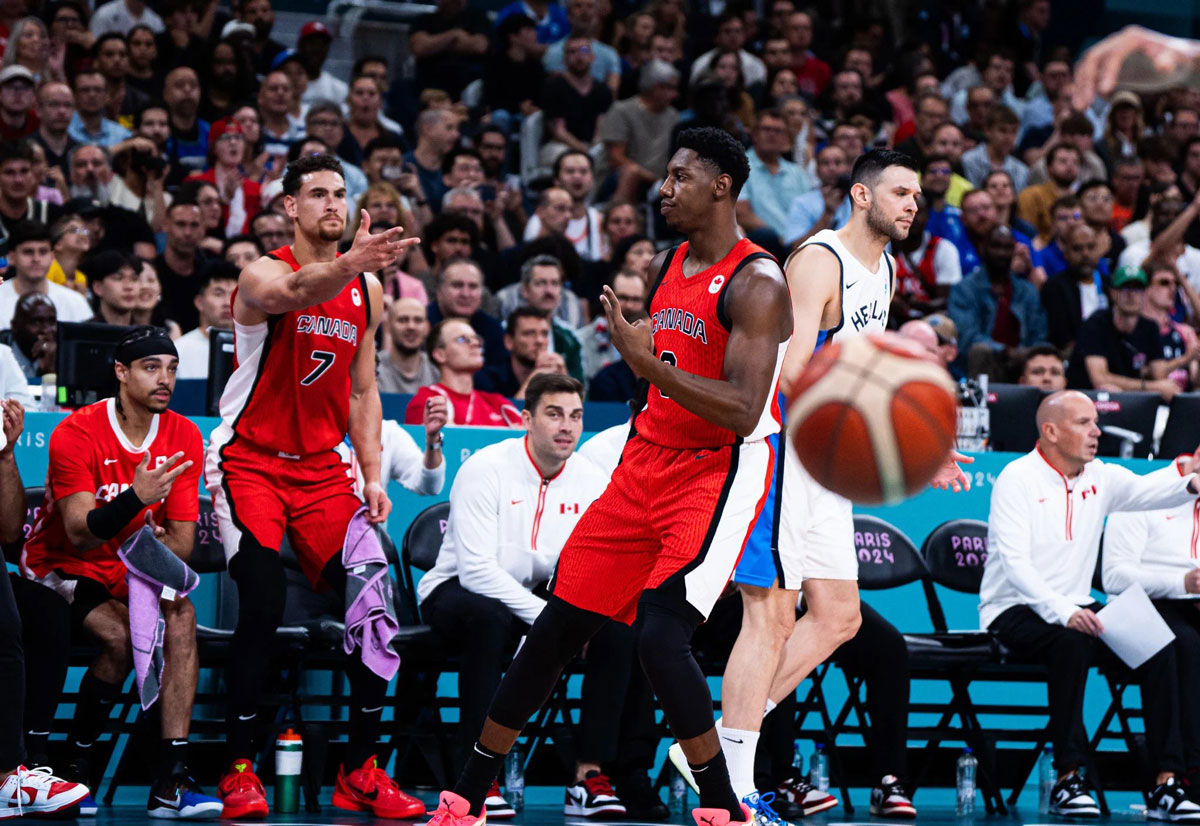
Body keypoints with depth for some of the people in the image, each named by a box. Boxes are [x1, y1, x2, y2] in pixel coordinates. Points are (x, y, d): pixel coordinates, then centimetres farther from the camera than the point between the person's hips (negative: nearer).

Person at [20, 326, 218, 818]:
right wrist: (136, 500, -40)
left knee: (180, 614, -26)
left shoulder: (183, 438, -2)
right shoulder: (76, 434, -16)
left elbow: (182, 539, -4)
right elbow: (79, 533, -24)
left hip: (131, 574, 4)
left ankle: (171, 780, -28)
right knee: (121, 635, -31)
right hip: (60, 569, -4)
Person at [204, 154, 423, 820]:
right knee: (262, 607, -18)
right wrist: (352, 262, -59)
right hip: (249, 460, -5)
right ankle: (239, 771, -5)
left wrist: (373, 477, 3)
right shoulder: (262, 272, -12)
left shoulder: (366, 291, 6)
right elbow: (296, 292, -38)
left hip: (321, 466, 5)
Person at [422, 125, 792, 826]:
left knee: (661, 636, -22)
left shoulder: (756, 283, -15)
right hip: (647, 467, 8)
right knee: (557, 625, 6)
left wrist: (650, 364, -31)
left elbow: (741, 414, -24)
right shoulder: (667, 266, 11)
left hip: (718, 473, -8)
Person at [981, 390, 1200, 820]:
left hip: (1075, 609, 6)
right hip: (1014, 613, -6)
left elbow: (1147, 490, -8)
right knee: (1072, 642, -36)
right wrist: (1063, 612, -33)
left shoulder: (1100, 477, 10)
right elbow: (1015, 562, -20)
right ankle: (1068, 779, -30)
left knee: (1157, 644, -16)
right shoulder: (1017, 479, -9)